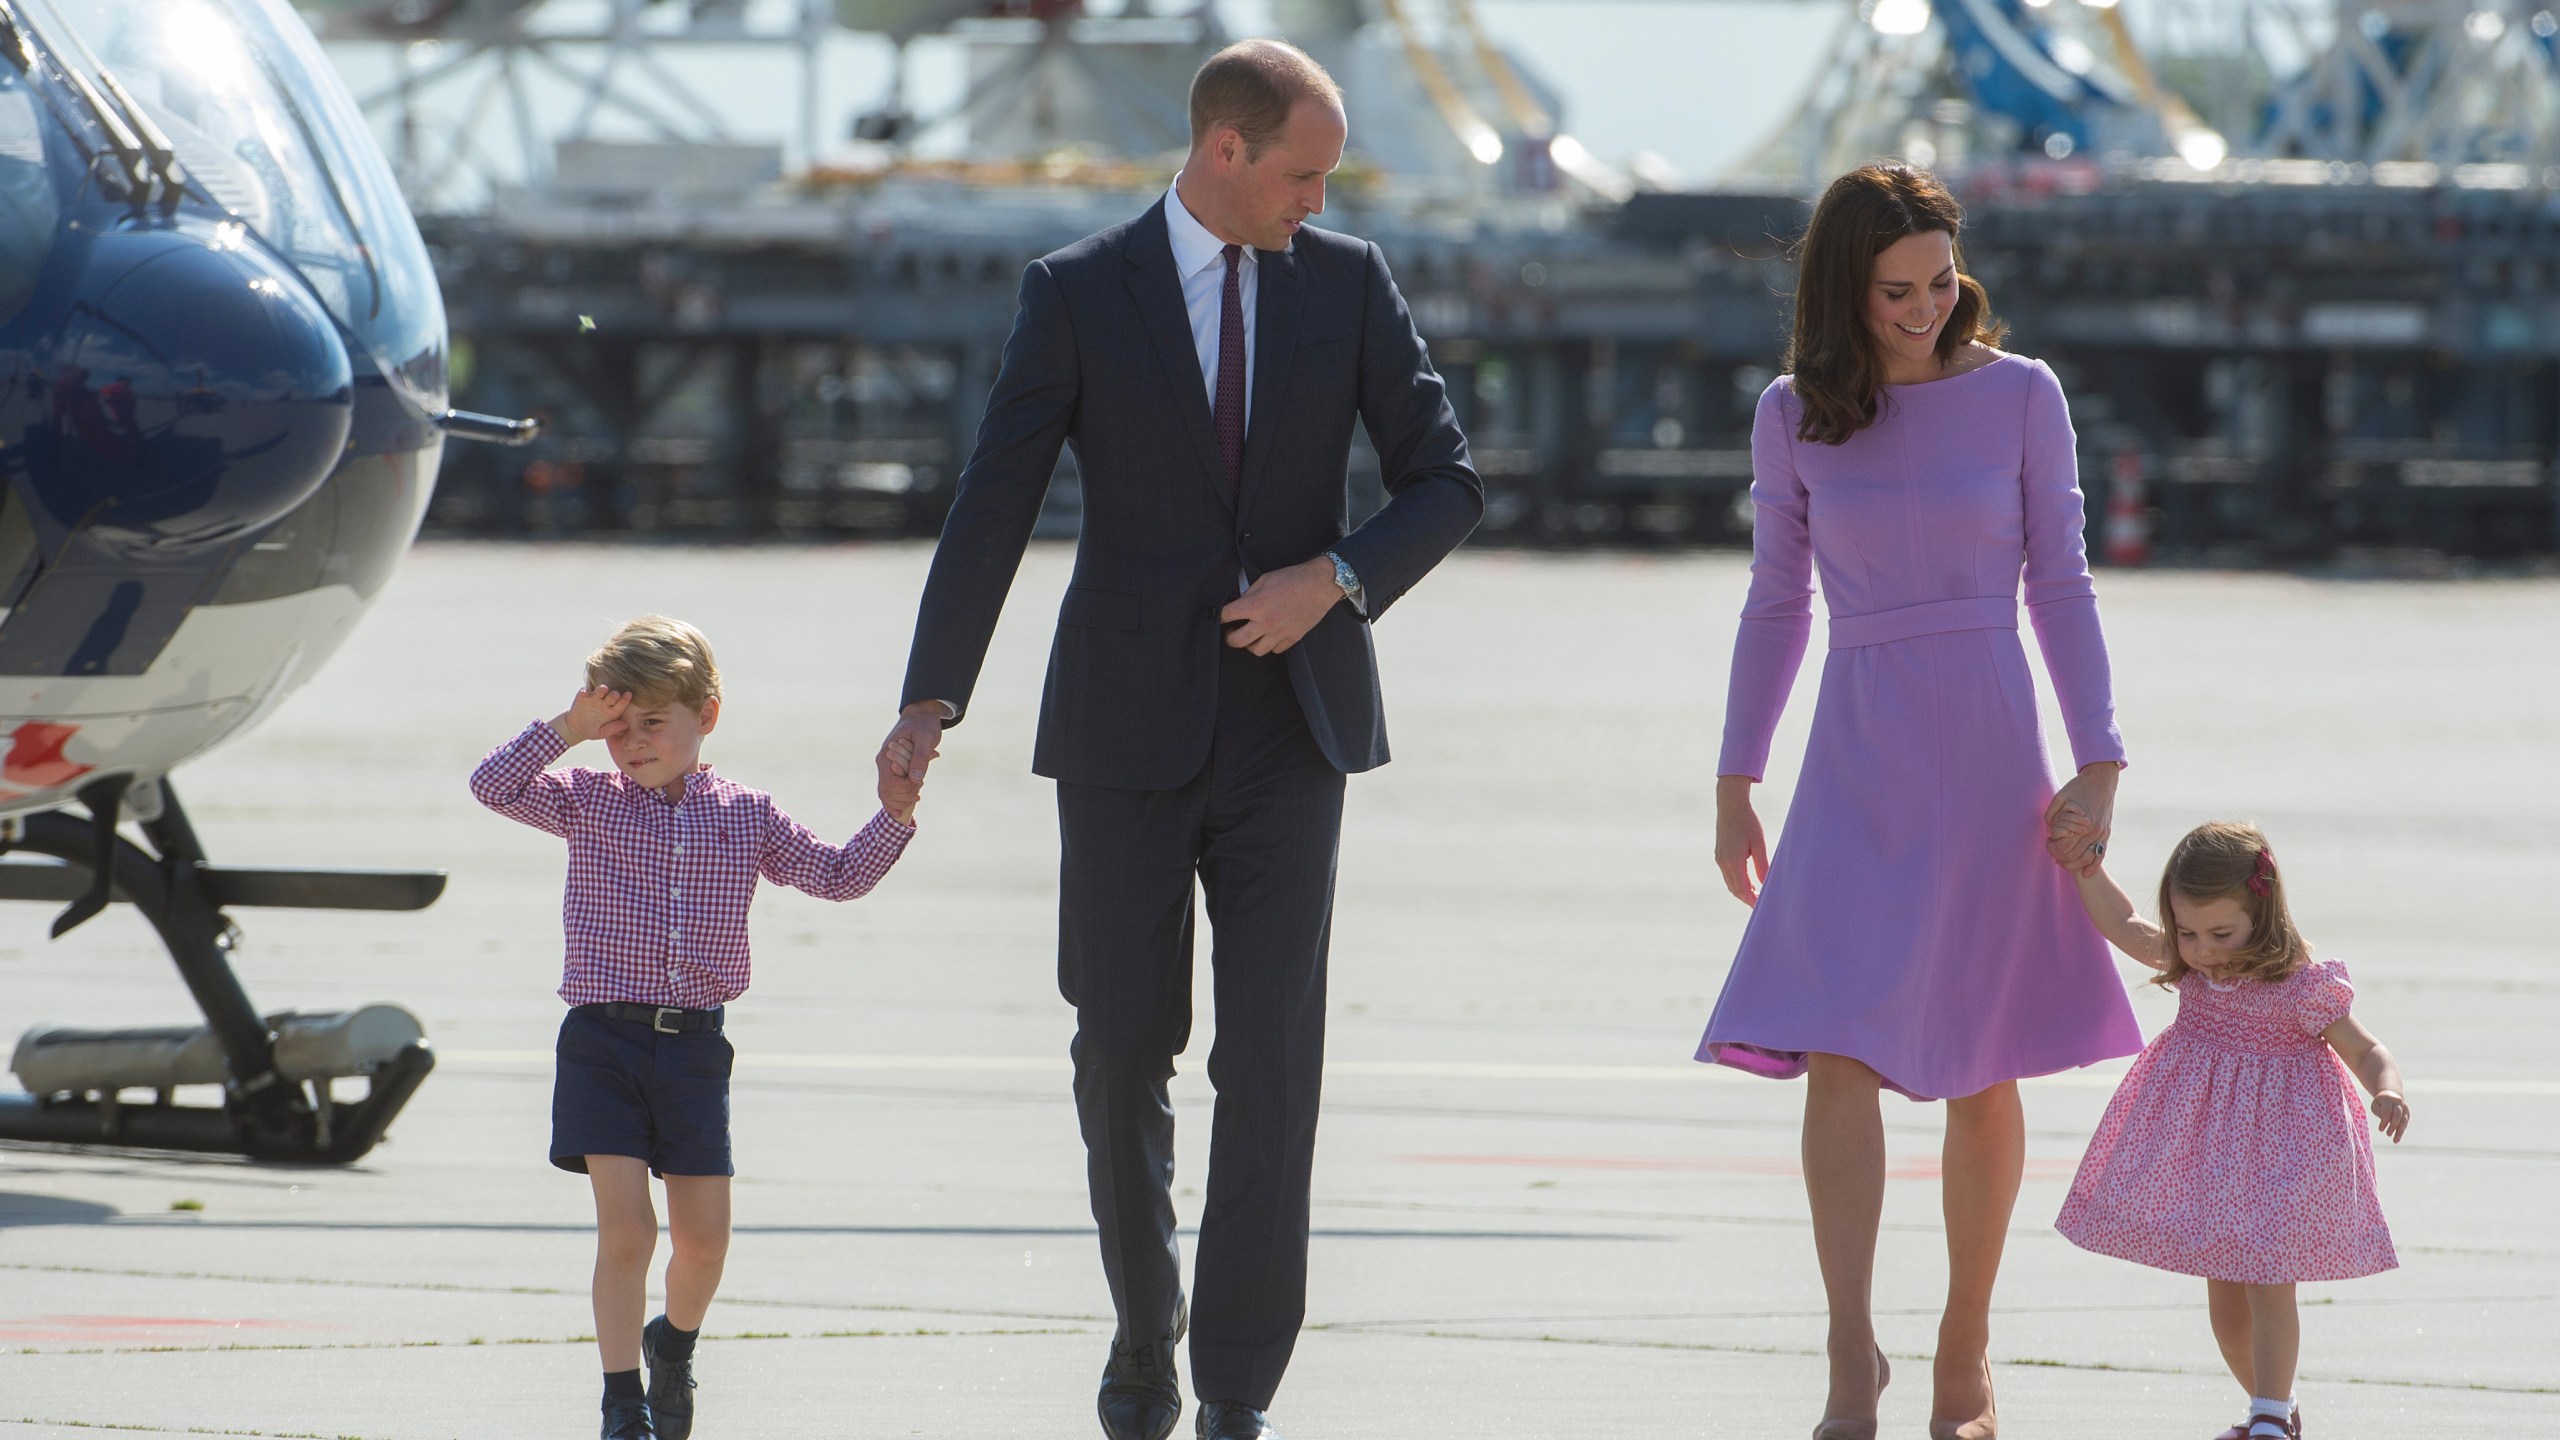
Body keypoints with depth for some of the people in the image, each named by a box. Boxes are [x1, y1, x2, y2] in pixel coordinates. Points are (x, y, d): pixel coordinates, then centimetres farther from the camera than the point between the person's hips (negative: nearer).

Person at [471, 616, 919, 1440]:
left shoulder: (745, 816, 7)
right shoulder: (586, 802, 4)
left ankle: (674, 1344, 36)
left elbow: (839, 877, 10)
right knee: (625, 1227, -11)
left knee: (704, 1236, 5)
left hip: (695, 1042, 2)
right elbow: (493, 785, -8)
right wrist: (570, 727, -10)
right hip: (604, 1040, -2)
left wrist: (895, 814, -3)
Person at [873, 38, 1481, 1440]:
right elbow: (992, 502, -6)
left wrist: (1333, 579, -14)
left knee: (1272, 1060, -7)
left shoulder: (1347, 281, 3)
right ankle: (1145, 1325, 28)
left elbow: (1445, 482, 5)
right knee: (1122, 1053, 3)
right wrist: (930, 702, -15)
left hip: (1289, 726, 1)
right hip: (1127, 730, -1)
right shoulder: (1078, 292, -3)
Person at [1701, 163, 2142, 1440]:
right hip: (1858, 758, 1)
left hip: (1989, 752, -1)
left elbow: (2059, 585, 3)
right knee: (1839, 1054, -12)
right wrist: (1734, 786, 11)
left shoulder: (2019, 396, 0)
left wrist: (2098, 766, -4)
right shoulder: (1795, 416, 4)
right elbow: (1776, 603, 11)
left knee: (1982, 1070, 5)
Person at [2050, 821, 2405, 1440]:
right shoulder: (2189, 968, -1)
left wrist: (2388, 1093, -32)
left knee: (2268, 1284, -9)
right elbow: (2120, 923, 11)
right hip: (2205, 1149, 6)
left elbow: (2366, 1051, -12)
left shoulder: (2300, 988, -17)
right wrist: (2087, 864, -1)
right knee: (2223, 1294, 11)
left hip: (2277, 1150, -6)